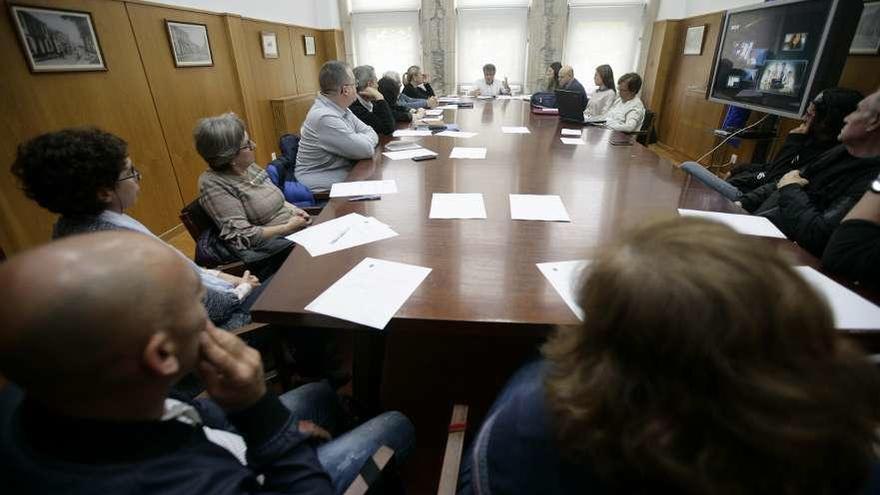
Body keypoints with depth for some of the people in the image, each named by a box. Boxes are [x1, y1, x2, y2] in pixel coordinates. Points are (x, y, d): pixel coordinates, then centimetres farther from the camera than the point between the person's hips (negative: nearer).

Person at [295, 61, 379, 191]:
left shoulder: (340, 108, 5)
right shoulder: (324, 117, -23)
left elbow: (371, 133, 5)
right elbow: (367, 150, -21)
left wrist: (360, 141, -14)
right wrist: (363, 141, -1)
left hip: (345, 173, 8)